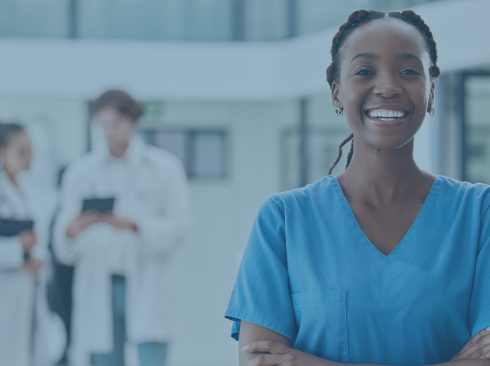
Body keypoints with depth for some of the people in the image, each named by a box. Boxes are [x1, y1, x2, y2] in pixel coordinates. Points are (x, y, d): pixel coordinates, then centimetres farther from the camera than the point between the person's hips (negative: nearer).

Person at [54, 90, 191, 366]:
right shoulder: (81, 172, 8)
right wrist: (72, 229, -21)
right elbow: (64, 247, 3)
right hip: (98, 288, 2)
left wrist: (134, 226, -20)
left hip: (145, 287, -2)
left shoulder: (163, 167, 4)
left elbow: (178, 227, -4)